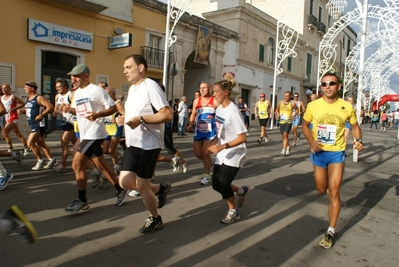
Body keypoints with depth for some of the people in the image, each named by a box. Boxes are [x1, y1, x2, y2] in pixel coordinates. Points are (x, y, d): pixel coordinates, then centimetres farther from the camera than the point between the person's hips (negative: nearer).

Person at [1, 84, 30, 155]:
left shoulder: (13, 97, -11)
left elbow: (23, 104, -12)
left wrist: (14, 108, -19)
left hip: (13, 118, -8)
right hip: (7, 118, 8)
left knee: (4, 133, -14)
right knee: (18, 134, 13)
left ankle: (10, 149, -5)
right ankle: (26, 147, 22)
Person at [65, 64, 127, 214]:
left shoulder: (96, 90, -11)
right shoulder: (77, 92, 14)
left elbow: (113, 108, -11)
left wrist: (97, 115, -25)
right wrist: (68, 109, 3)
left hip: (94, 134, -9)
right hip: (85, 134, 9)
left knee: (77, 165, -10)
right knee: (101, 165, 14)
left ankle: (82, 201, 2)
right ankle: (120, 190, 28)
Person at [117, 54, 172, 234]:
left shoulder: (150, 86, -15)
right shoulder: (132, 88, 14)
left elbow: (168, 115, -22)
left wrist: (141, 119, -26)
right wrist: (125, 120, 6)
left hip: (149, 145, -9)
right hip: (133, 144, 9)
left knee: (142, 186, 0)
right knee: (125, 182, 5)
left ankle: (155, 219, 25)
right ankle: (160, 189, 28)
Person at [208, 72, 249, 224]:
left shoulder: (233, 111, -22)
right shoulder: (219, 108, 3)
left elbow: (243, 137, -25)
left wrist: (222, 146, -32)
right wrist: (216, 145, 12)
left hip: (234, 154, -8)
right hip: (222, 154, 8)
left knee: (223, 185, -8)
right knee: (216, 184, 8)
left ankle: (233, 212, 20)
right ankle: (242, 191, 35)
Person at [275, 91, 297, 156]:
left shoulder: (292, 103, -5)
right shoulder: (280, 102, 4)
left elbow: (297, 110, 10)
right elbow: (277, 109, 18)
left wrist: (294, 115, -5)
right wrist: (277, 114, 0)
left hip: (288, 122, -4)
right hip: (281, 121, 4)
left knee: (285, 135, -15)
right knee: (284, 136, 14)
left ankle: (284, 149, -14)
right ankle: (288, 147, 36)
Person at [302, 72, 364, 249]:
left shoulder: (346, 107, -8)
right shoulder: (313, 105, -7)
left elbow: (354, 125, 8)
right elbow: (305, 125, 5)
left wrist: (358, 140, -12)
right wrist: (311, 141, -12)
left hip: (337, 153, -1)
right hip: (319, 153, 2)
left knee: (333, 192, -5)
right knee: (321, 190, 14)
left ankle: (331, 231, 9)